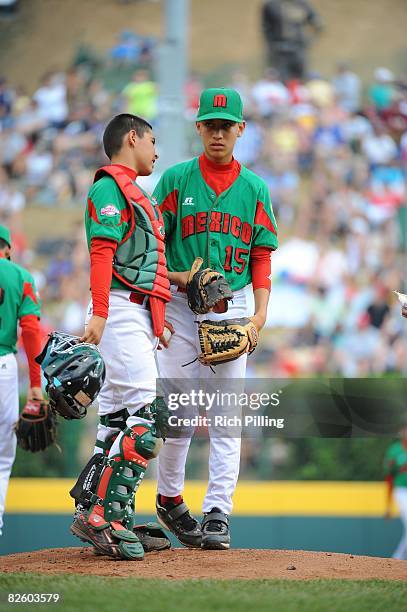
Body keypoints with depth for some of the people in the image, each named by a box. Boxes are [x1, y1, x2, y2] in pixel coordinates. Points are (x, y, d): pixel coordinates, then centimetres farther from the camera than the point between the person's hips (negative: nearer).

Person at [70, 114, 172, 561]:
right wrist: (100, 314, -25)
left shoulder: (134, 193, 26)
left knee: (117, 418, 8)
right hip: (121, 310, -10)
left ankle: (96, 517, 9)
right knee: (147, 416, -18)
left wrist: (156, 322, 27)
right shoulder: (110, 186, -4)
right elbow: (102, 250, -16)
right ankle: (105, 517, -22)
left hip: (139, 316, 10)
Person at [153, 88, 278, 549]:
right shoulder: (176, 179, 5)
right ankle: (169, 500, 18)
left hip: (234, 306, 1)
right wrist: (174, 277, -12)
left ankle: (218, 512, -5)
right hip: (180, 305, -1)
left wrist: (260, 311, -3)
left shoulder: (254, 188, 11)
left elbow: (261, 256, 9)